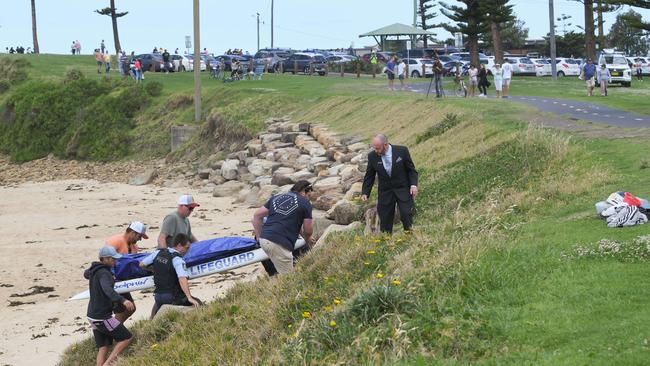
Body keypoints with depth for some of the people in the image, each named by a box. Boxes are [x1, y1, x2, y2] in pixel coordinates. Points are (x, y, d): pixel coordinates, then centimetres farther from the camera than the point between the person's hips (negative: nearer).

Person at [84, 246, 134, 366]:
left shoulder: (93, 270, 11)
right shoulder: (104, 273, -19)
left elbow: (86, 274, 37)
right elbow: (108, 290, -39)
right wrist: (122, 300, -54)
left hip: (93, 316, 9)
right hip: (102, 317, -9)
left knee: (103, 348, 8)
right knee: (127, 338, -2)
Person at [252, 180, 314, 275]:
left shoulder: (276, 197, 21)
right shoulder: (305, 202, 5)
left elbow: (257, 215, 19)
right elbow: (307, 230, 10)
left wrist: (259, 236, 23)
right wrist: (307, 239, 32)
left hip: (264, 240, 7)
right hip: (279, 244, -7)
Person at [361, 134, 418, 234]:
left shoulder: (402, 151, -10)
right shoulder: (372, 156, -5)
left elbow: (411, 169, -2)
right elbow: (369, 176, 5)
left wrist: (413, 184, -14)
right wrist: (365, 193, -4)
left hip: (403, 190, -2)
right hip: (385, 192, 2)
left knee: (406, 215, -10)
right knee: (385, 219, 1)